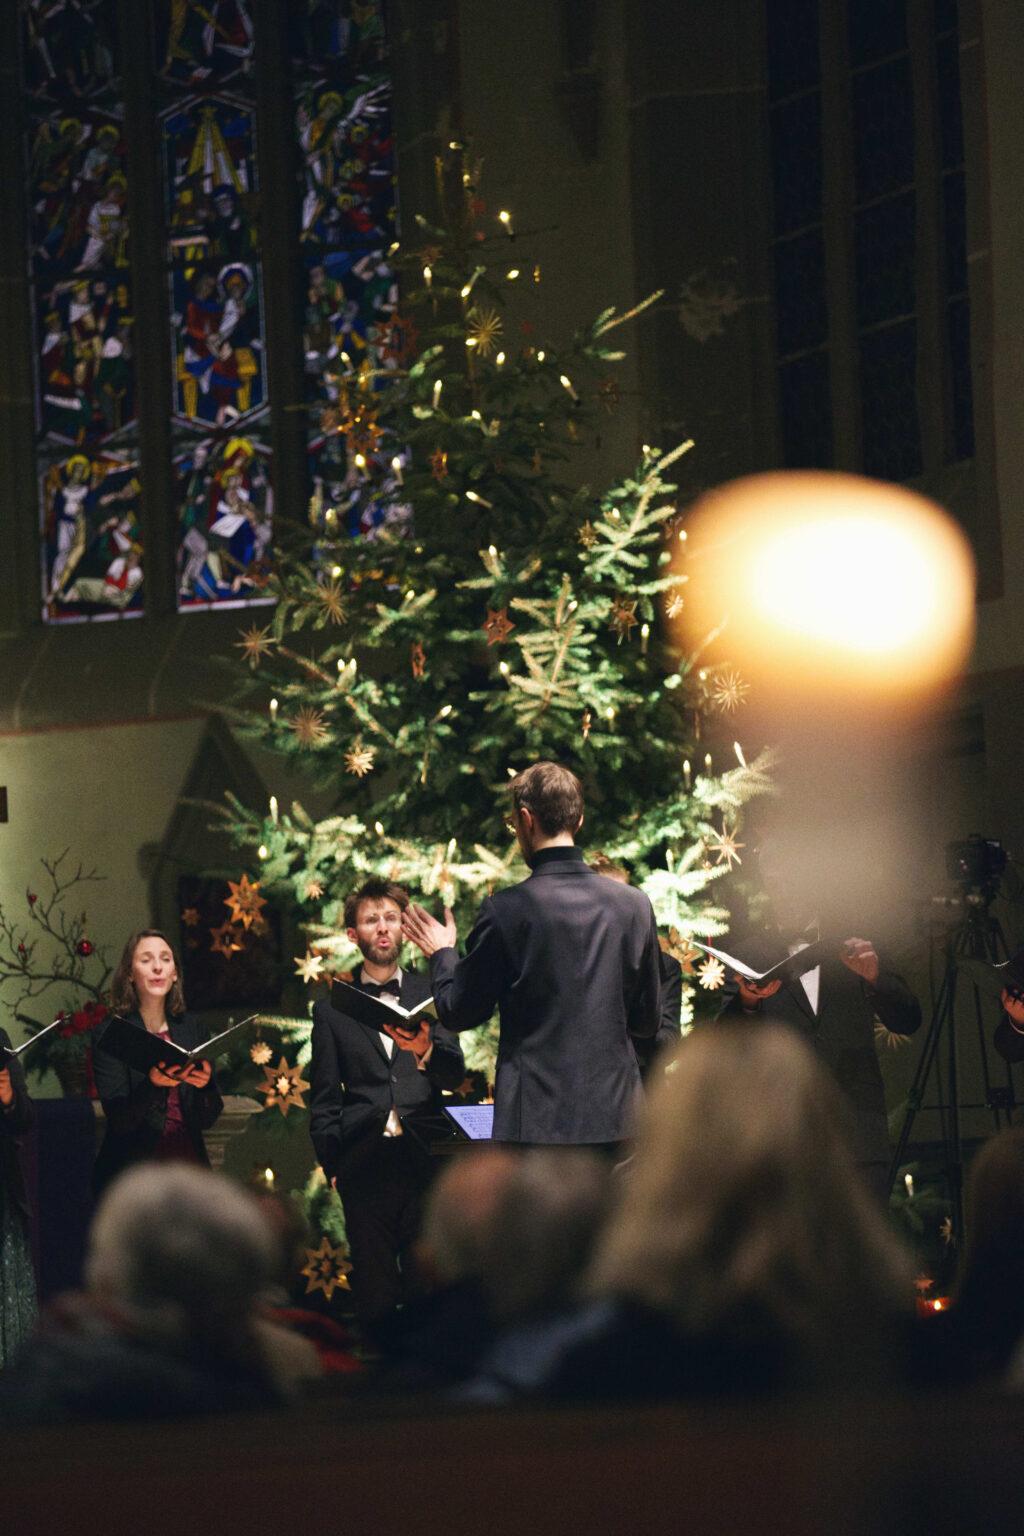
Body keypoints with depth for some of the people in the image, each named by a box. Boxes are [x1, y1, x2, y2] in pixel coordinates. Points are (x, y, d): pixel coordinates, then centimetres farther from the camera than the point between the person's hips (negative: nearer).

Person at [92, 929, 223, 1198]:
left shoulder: (189, 1028, 8)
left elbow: (207, 1119, 7)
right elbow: (119, 1120, -12)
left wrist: (204, 1084, -14)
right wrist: (152, 1083, -30)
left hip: (188, 1164, 4)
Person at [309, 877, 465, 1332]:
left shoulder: (430, 995, 12)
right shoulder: (333, 1008, 12)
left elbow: (455, 1074, 1)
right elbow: (324, 1098, 13)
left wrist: (425, 1051, -20)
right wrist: (331, 1165, 3)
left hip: (423, 1158, 0)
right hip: (365, 1166, 0)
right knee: (374, 1297, 1)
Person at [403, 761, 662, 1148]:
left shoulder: (506, 910, -10)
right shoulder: (635, 905, 1)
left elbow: (459, 1012, 1)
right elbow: (648, 1022, 10)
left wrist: (442, 953, 19)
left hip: (535, 1118, -3)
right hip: (615, 1116, 4)